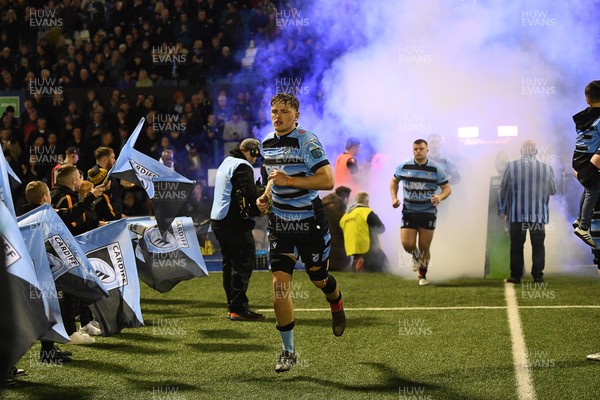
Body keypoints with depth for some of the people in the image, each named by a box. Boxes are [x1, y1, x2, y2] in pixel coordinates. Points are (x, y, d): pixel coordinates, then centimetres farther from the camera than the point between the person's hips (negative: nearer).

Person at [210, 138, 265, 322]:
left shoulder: (226, 163, 22)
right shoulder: (243, 166, -10)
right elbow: (251, 195, -19)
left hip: (218, 220, 10)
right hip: (235, 222, -10)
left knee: (230, 263, 13)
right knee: (244, 263, -9)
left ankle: (233, 306, 14)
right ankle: (238, 308, -14)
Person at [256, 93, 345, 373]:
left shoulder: (307, 141, -14)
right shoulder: (267, 144, 7)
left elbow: (327, 180, -21)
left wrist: (289, 180, -25)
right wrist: (266, 197, 6)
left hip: (310, 221, -5)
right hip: (280, 223, 5)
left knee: (318, 278, 12)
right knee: (279, 283, -7)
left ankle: (337, 307, 50)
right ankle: (288, 351, 0)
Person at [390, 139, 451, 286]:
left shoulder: (435, 169, -5)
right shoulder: (404, 167, -1)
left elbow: (447, 188, -1)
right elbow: (394, 181, 16)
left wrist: (440, 197, -23)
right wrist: (394, 198, 1)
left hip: (428, 212, -1)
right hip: (409, 212, 1)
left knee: (424, 248, 3)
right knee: (407, 245, -11)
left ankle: (422, 275, 26)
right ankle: (416, 256, 26)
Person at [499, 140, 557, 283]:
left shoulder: (512, 166, -6)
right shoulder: (546, 168, -2)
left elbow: (503, 190, -2)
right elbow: (553, 190, 9)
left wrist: (502, 210, 10)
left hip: (517, 214, -1)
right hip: (539, 214, 1)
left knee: (516, 246, 6)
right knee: (538, 246, 8)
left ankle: (516, 276, 5)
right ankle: (538, 275, 6)